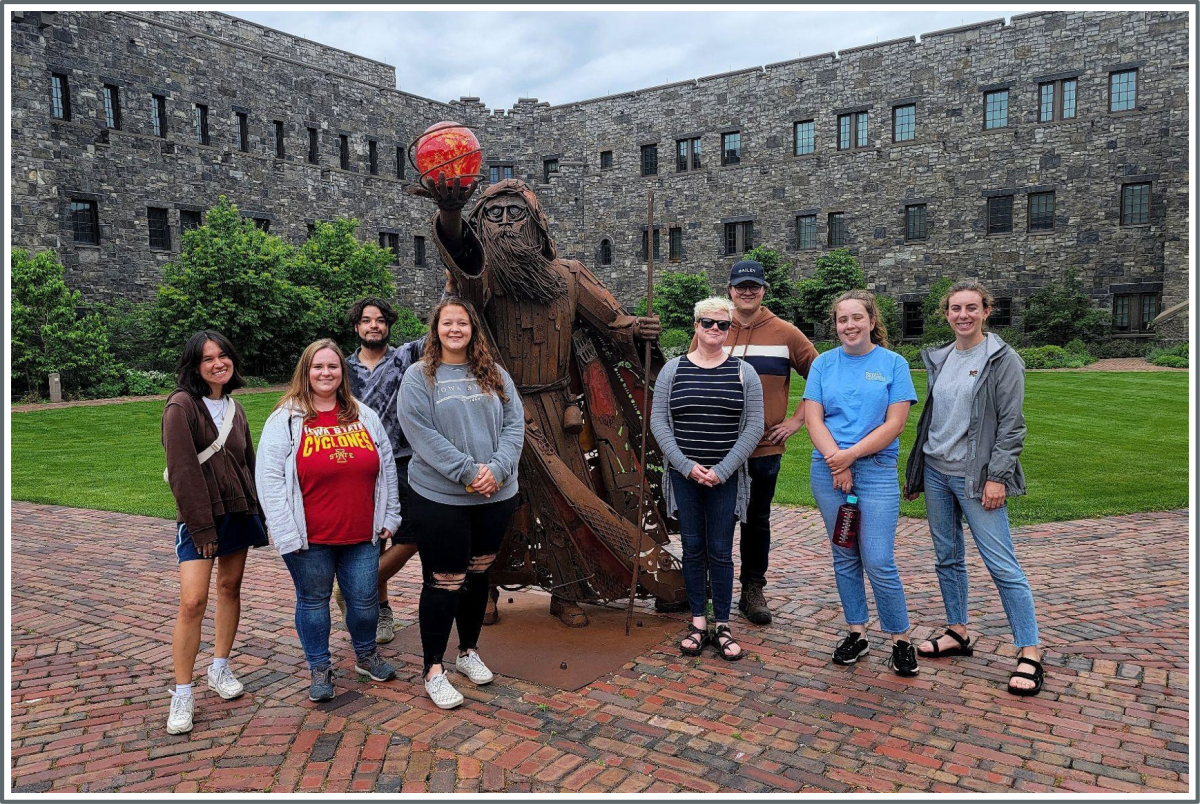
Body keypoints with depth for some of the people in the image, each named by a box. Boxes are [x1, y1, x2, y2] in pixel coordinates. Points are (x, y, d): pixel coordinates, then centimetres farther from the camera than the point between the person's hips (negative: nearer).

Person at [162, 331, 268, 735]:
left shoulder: (233, 408, 11)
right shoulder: (182, 406, -10)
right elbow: (183, 470, -15)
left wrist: (257, 513, 11)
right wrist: (202, 527, -17)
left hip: (239, 511, 7)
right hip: (199, 517, -6)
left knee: (230, 587, 13)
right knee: (193, 600, -11)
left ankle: (220, 669, 28)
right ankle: (182, 695, 0)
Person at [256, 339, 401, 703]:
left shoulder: (364, 416, 7)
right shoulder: (285, 420, -4)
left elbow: (387, 467, 13)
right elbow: (270, 479, -7)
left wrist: (389, 518, 10)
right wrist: (286, 534, -12)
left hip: (361, 535, 3)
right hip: (309, 538, -3)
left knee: (364, 600, 10)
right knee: (313, 601, 10)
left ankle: (366, 655, 35)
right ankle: (320, 669, 28)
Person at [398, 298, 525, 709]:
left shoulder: (495, 375, 8)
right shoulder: (419, 377, -3)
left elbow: (514, 424, 2)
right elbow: (422, 433, -13)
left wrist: (497, 468, -14)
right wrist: (469, 471, -19)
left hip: (496, 495, 4)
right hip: (440, 498, -4)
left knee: (478, 574, 16)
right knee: (444, 582, 0)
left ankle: (469, 651, 34)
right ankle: (433, 670, 13)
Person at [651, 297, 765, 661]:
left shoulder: (744, 372, 2)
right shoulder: (673, 370, 4)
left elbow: (754, 426, -2)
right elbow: (659, 422, 1)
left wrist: (722, 470, -10)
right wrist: (687, 466, -9)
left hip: (726, 478, -1)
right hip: (685, 476, 1)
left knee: (720, 552, 3)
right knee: (692, 549, 8)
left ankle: (722, 627, 15)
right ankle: (698, 623, 20)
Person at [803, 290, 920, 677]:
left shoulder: (893, 363, 0)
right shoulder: (824, 363, 7)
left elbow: (895, 424, -7)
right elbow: (813, 417, 0)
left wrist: (850, 455, -13)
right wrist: (836, 461, -12)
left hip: (876, 470, -3)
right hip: (828, 470, 3)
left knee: (879, 563, -5)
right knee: (844, 558, 11)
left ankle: (901, 640, 12)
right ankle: (857, 633, 24)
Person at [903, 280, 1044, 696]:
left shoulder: (1003, 360, -7)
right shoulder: (940, 358, 11)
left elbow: (1011, 424, -10)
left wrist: (996, 476, -16)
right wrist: (915, 470, 16)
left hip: (975, 477, -6)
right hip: (936, 472, 6)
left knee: (1003, 565, -6)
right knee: (948, 558, 13)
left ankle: (1030, 654, 2)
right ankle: (957, 634, 27)